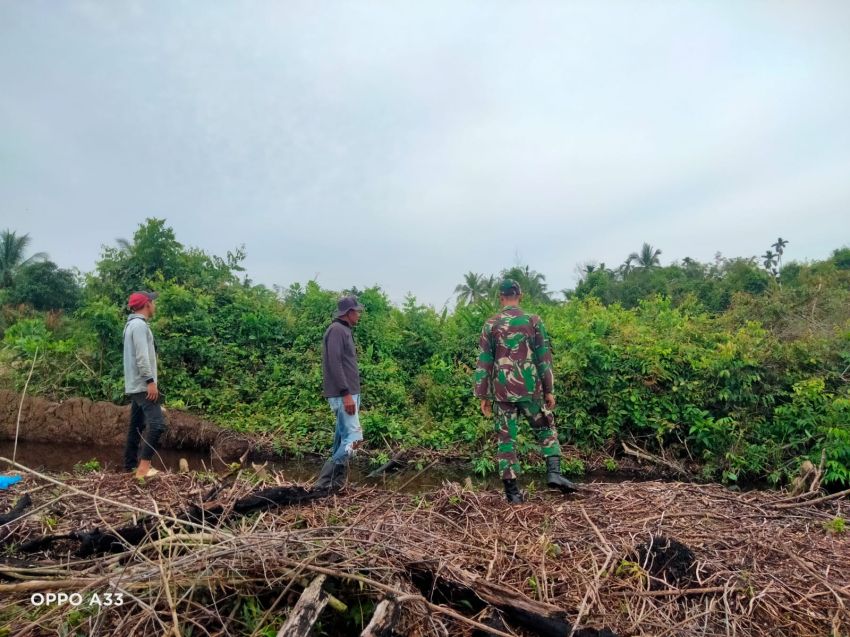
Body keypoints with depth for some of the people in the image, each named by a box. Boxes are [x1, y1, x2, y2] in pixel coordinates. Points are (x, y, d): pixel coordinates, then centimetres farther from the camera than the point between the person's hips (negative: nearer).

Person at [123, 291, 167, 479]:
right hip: (143, 385, -11)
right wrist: (150, 381, -23)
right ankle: (144, 467, -18)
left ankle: (130, 465, 20)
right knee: (156, 423, -15)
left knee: (137, 426, 14)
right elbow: (141, 356, -22)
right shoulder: (139, 325, -14)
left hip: (135, 385, 11)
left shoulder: (133, 324, 19)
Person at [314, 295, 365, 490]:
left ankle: (335, 483, 15)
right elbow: (334, 364, -20)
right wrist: (346, 394, -24)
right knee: (353, 437, -12)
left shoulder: (344, 331, 18)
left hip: (348, 393, 10)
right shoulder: (337, 330, -12)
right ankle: (324, 482, -7)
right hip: (342, 395, -10)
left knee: (343, 437, 10)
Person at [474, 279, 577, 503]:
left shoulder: (491, 324, 0)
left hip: (502, 392, 0)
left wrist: (484, 396, 5)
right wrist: (549, 390, 6)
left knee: (506, 438, 7)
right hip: (530, 389, 0)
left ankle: (512, 491, 9)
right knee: (546, 429, 18)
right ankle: (553, 472, 2)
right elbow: (544, 358, 0)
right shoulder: (533, 321, 0)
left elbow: (484, 362, -1)